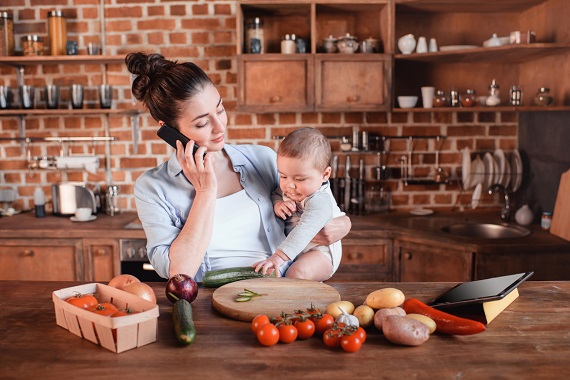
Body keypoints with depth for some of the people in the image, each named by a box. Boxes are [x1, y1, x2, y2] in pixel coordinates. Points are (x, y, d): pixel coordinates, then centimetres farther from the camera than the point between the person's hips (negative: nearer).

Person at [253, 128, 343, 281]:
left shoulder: (320, 202, -29)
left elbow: (303, 232, -40)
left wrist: (278, 257, -50)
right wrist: (277, 204, -11)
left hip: (320, 253, -9)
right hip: (294, 250, 9)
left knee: (298, 272, -34)